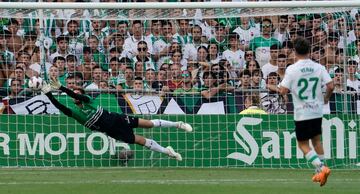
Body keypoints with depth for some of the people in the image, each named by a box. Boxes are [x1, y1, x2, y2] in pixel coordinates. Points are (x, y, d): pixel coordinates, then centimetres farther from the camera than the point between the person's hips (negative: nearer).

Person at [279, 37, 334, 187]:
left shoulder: (291, 69, -12)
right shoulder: (319, 68, -2)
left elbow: (283, 91, -14)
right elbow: (330, 86, -7)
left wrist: (281, 86, 10)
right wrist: (326, 97, 13)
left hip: (302, 113, -4)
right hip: (317, 111, 4)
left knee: (303, 145, 4)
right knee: (316, 140, 20)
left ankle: (321, 168, -15)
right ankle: (320, 173, 23)